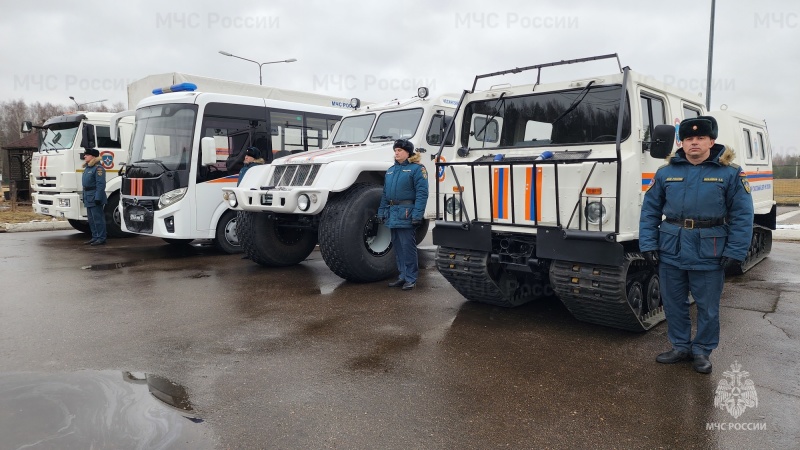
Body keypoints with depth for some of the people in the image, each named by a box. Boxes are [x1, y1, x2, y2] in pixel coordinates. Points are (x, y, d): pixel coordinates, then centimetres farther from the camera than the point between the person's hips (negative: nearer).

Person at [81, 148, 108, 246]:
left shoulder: (98, 168, -14)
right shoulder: (87, 168, 17)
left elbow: (101, 184, -20)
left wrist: (98, 198, -24)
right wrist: (84, 197, 21)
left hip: (95, 198, -10)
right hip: (88, 199, 10)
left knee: (98, 219, -6)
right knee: (91, 219, 14)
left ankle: (101, 238, -2)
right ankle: (95, 237, 22)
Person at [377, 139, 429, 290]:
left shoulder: (417, 169, -6)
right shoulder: (391, 170, 18)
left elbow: (422, 193, -14)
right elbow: (385, 193, 21)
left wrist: (417, 214, -21)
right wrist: (381, 211, 14)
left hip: (406, 213, -8)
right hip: (392, 214, 8)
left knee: (408, 247, -3)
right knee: (397, 246, 13)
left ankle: (411, 279, 6)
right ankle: (403, 276, 24)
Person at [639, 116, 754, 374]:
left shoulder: (730, 174, -1)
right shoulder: (666, 173, 4)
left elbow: (742, 215, -3)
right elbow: (650, 210, 4)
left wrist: (735, 252, -11)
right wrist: (648, 244, -4)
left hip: (709, 254, -2)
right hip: (671, 253, 2)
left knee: (708, 307, 10)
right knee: (673, 304, 12)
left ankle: (702, 351, 27)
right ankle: (681, 347, 29)